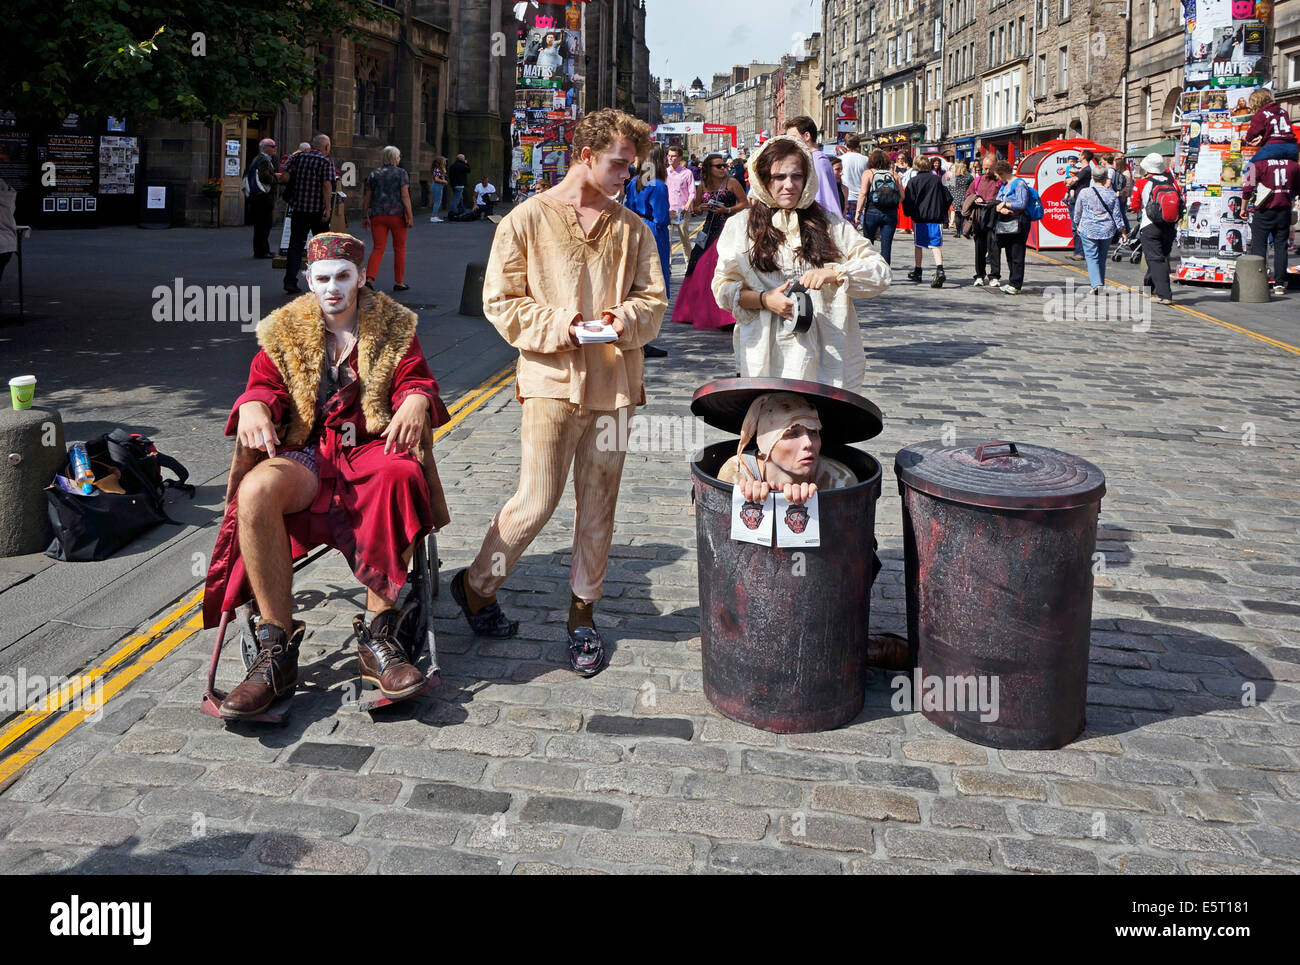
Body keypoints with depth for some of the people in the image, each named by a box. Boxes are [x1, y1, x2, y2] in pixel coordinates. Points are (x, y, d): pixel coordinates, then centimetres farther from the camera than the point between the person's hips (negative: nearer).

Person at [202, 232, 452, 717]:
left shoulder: (393, 327, 13)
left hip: (373, 445, -1)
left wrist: (416, 401, -21)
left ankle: (379, 640, -30)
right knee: (256, 489, -34)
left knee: (400, 478, -39)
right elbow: (264, 382, 7)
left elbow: (416, 379, 5)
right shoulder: (284, 331, 16)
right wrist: (254, 405, -18)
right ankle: (277, 650, -29)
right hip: (305, 454, 1)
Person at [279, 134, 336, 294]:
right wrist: (328, 208, -15)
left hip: (298, 208, 3)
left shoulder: (298, 157, 7)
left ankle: (290, 281, -7)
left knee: (296, 245, 4)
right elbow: (327, 185, -14)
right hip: (318, 209, -3)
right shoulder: (326, 162, -5)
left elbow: (285, 177, -1)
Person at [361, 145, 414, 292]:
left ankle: (369, 278, -17)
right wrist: (410, 217, -12)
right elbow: (405, 195, -11)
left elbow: (366, 197, 7)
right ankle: (399, 282, 14)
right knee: (399, 248, 10)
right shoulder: (401, 173, -2)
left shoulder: (374, 173, 10)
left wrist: (364, 217, 13)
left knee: (378, 248, 2)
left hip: (377, 215, 3)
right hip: (397, 214, -3)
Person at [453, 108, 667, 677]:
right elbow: (500, 300, -2)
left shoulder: (632, 228, 11)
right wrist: (555, 326, -15)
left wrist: (627, 319, -10)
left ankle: (582, 611, 23)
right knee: (537, 502, -7)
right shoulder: (529, 219, 0)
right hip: (551, 380, -4)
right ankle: (477, 585, 18)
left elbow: (654, 299, 12)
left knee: (599, 504, 8)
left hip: (612, 382, 4)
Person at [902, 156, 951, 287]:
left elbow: (908, 201, -5)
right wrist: (944, 216, 22)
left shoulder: (913, 181, -3)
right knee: (935, 245, -3)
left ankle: (917, 271, 26)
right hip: (937, 217, 2)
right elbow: (948, 198, 11)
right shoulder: (938, 179, 7)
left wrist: (908, 213, 14)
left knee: (918, 243, 15)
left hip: (920, 217, -2)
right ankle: (939, 269, -25)